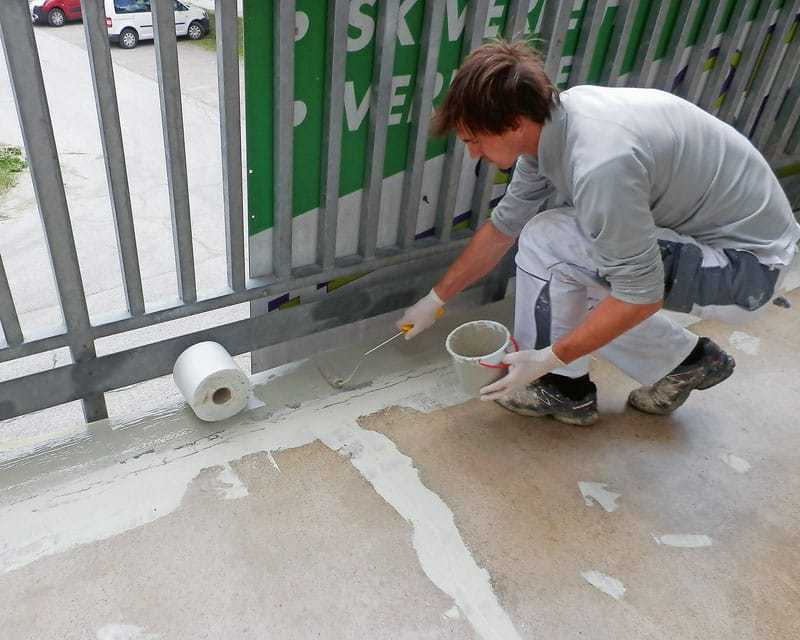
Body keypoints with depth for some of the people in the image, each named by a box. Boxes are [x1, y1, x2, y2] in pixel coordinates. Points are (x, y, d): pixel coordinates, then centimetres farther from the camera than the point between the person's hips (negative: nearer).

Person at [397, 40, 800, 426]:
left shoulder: (599, 162, -33)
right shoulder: (548, 124, -5)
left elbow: (641, 295, -25)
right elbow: (503, 225, 7)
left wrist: (548, 359, -17)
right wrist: (435, 300, 14)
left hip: (745, 266, -9)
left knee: (547, 239, -20)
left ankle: (561, 386, 0)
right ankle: (685, 359, 18)